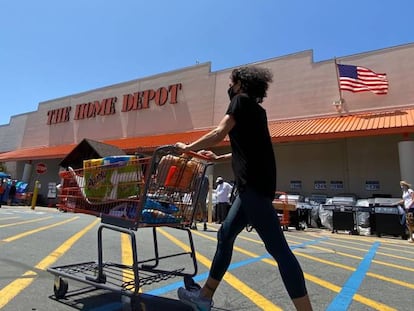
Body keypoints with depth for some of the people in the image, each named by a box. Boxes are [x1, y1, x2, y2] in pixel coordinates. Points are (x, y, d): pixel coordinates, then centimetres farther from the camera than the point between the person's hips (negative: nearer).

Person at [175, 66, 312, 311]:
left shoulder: (242, 100, 0)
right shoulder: (254, 109, 26)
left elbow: (218, 134, -11)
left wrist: (187, 148, 1)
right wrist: (218, 158, 32)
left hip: (254, 184, -10)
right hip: (254, 183, 10)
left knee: (277, 247, -8)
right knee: (226, 235, 13)